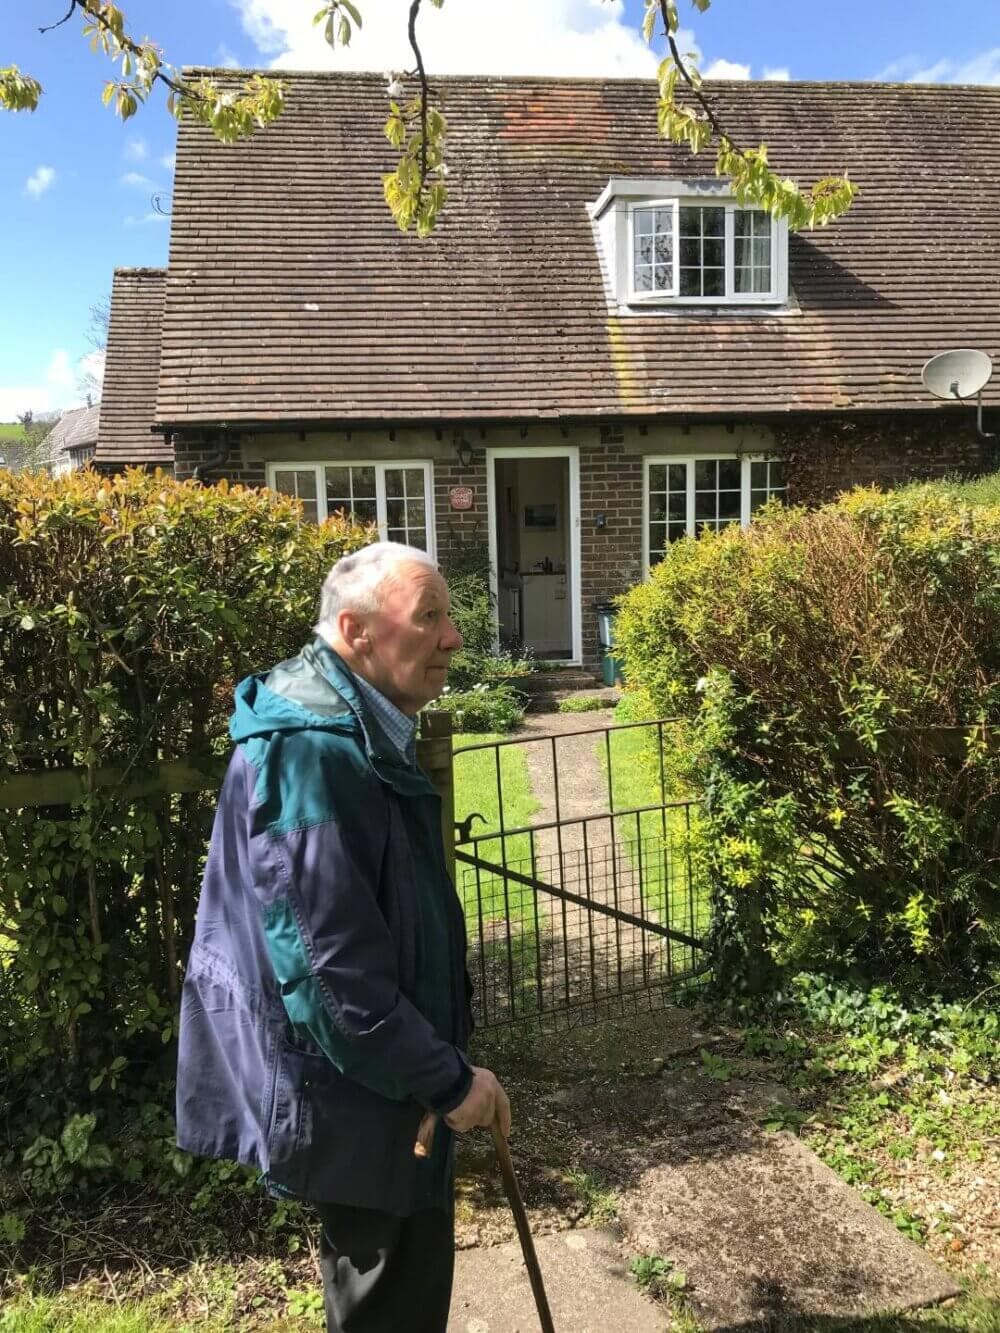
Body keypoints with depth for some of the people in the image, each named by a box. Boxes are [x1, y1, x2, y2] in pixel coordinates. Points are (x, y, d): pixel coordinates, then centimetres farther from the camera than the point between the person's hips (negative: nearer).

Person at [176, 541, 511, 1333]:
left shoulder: (359, 734, 7)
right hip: (350, 1093, -10)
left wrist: (445, 1059, 18)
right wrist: (447, 1079, -20)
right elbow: (329, 964, -29)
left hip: (382, 1077, 10)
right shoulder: (312, 752, -28)